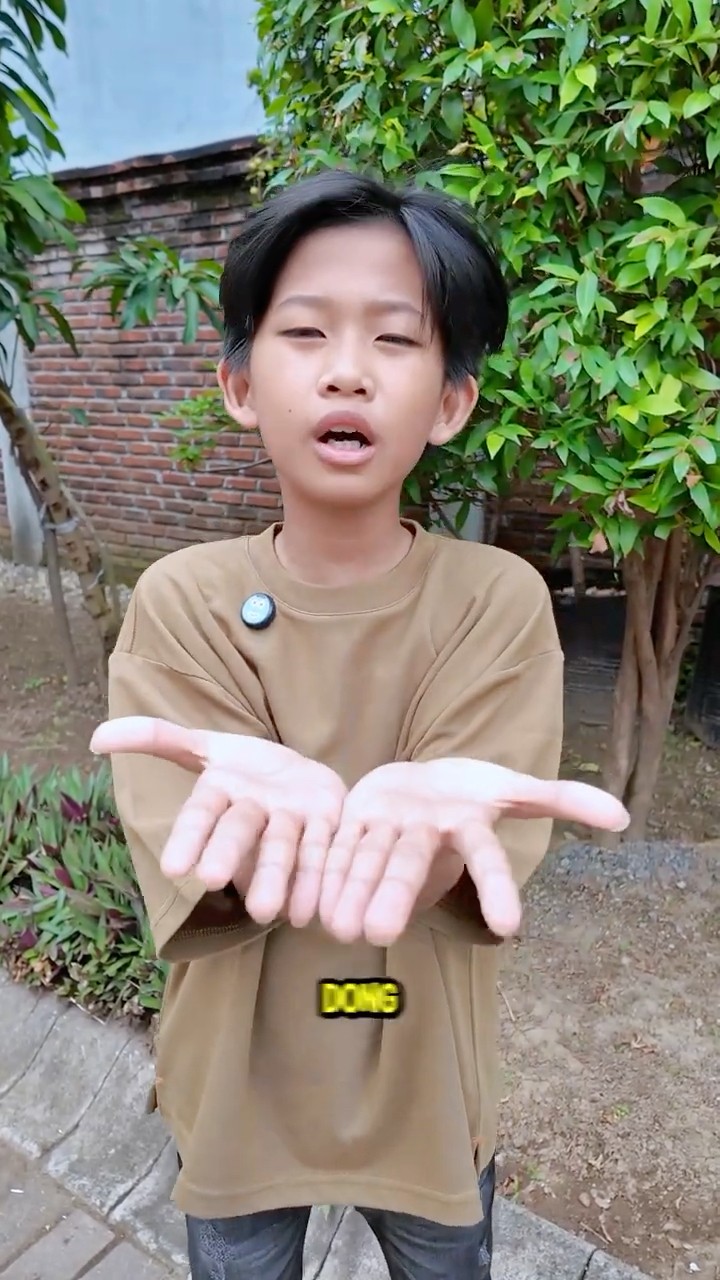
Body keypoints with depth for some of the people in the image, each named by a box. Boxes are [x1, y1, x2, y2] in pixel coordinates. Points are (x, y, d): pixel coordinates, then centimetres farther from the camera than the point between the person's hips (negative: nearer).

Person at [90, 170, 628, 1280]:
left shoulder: (500, 599, -16)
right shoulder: (180, 601, -15)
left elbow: (487, 859, -22)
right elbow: (185, 863, -21)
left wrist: (411, 814, -45)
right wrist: (270, 804, -43)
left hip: (426, 1081, 1)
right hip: (237, 1078, 1)